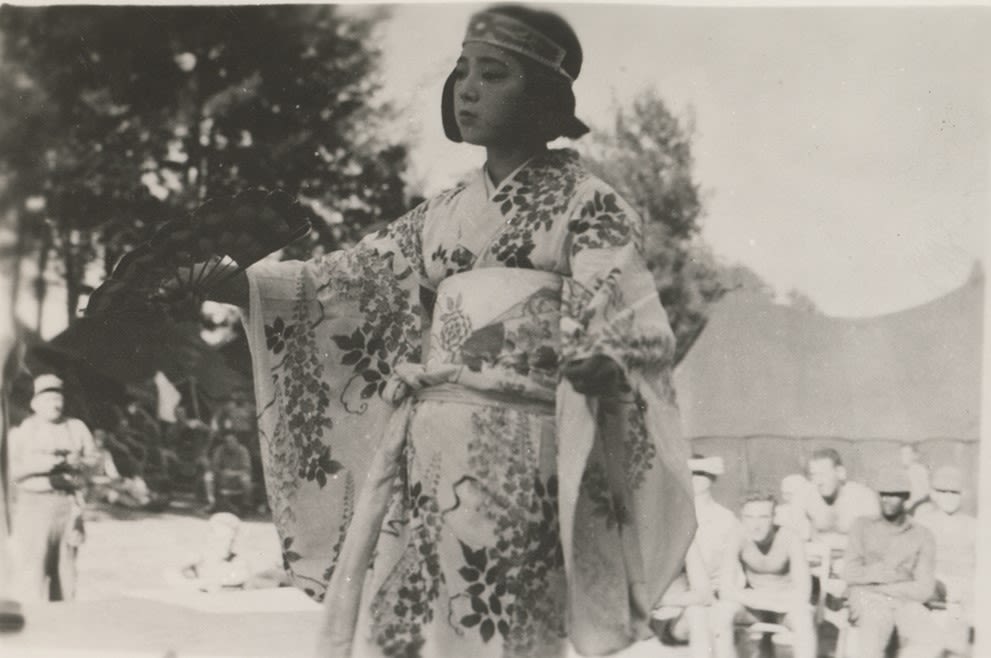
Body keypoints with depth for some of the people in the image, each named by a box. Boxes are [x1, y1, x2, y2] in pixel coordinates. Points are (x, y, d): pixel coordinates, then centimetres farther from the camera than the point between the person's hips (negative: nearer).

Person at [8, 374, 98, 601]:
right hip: (35, 504, -3)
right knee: (33, 566, -8)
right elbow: (12, 469, -5)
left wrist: (77, 462, -10)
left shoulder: (77, 428, 11)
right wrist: (39, 464, -17)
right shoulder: (22, 431, 2)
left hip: (69, 504, 3)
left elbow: (92, 457, 10)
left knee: (65, 564, 6)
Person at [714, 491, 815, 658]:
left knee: (803, 617, -36)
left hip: (786, 608, -2)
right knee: (722, 611, -29)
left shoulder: (791, 540, -22)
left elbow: (802, 595, -30)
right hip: (753, 608, 2)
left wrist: (753, 597, -28)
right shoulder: (737, 542, -16)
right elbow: (726, 592, -23)